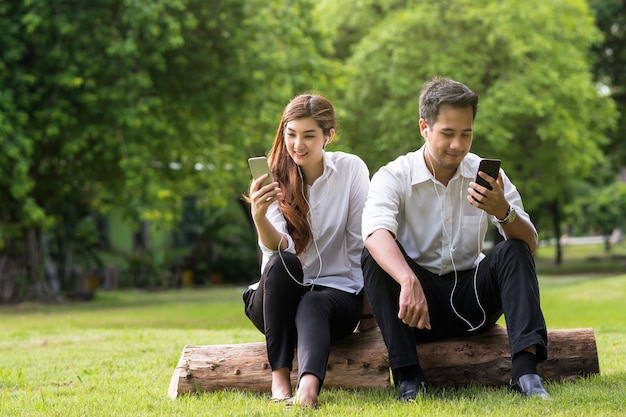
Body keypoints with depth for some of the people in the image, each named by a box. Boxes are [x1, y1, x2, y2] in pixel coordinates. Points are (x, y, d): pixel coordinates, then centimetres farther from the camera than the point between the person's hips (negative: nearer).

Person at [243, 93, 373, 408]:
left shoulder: (351, 169, -4)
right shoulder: (275, 178, -2)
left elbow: (361, 245, -3)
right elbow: (281, 248, -18)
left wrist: (369, 307, -4)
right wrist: (259, 217, -38)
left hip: (338, 292, -1)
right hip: (279, 298, 2)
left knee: (312, 306, -36)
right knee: (282, 264, -32)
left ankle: (309, 384, -62)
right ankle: (280, 377, -35)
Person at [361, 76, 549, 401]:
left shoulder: (484, 175, 0)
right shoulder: (393, 177, -9)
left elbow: (529, 245, -6)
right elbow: (375, 233, -32)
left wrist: (503, 212, -29)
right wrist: (409, 282, -51)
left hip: (472, 295, 2)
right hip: (419, 301, -2)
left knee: (514, 252, -20)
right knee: (376, 255, -27)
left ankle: (525, 368, -34)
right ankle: (408, 377, -31)